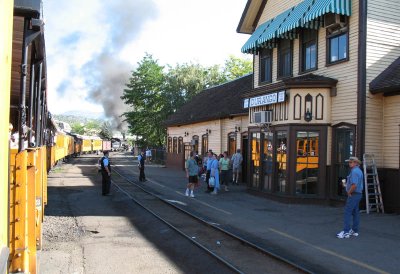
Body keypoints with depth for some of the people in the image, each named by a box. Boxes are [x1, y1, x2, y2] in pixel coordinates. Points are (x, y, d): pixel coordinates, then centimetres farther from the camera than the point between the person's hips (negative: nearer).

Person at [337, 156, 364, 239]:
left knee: (347, 212, -8)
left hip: (353, 194, -10)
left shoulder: (354, 171, -18)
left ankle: (346, 232, -8)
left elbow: (354, 185, -28)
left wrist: (349, 192, -13)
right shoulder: (359, 171, 15)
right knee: (355, 212, 13)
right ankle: (355, 231, 19)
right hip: (358, 194, 10)